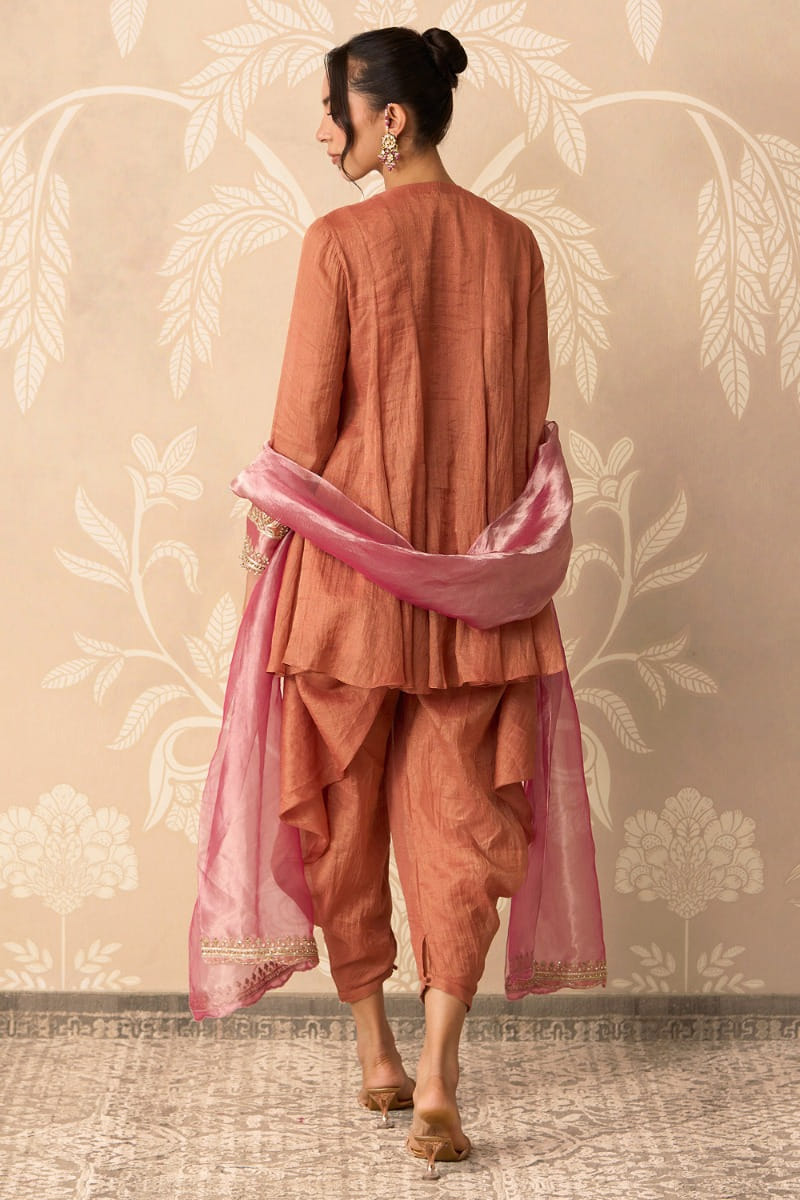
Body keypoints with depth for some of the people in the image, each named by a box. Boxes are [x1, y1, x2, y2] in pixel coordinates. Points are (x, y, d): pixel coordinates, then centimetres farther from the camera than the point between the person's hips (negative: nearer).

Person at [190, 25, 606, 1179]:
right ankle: (438, 1072, -4)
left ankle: (377, 1057, 22)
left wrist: (267, 539, 5)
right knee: (458, 818, 5)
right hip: (472, 570, 3)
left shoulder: (341, 242, -10)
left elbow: (305, 422, -9)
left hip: (351, 564, -3)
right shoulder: (512, 244, 2)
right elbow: (532, 421, 7)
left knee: (345, 810, 12)